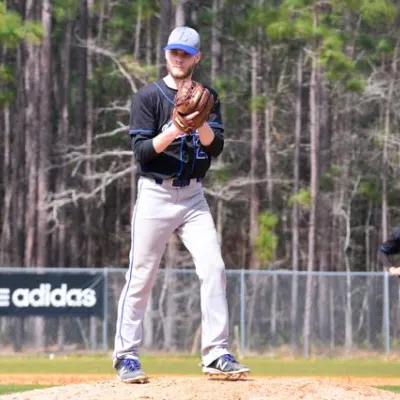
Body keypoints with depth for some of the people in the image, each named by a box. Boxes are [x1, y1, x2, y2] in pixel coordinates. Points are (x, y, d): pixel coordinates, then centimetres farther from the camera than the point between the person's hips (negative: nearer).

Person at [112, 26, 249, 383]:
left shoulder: (207, 97, 9)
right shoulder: (149, 96, -1)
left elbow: (216, 147, -3)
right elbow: (141, 151, -10)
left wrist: (200, 123, -22)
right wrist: (173, 131, -26)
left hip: (193, 196, 3)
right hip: (156, 195, -3)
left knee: (213, 269, -9)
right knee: (141, 277, -3)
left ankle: (216, 354, -6)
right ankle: (126, 356, 6)